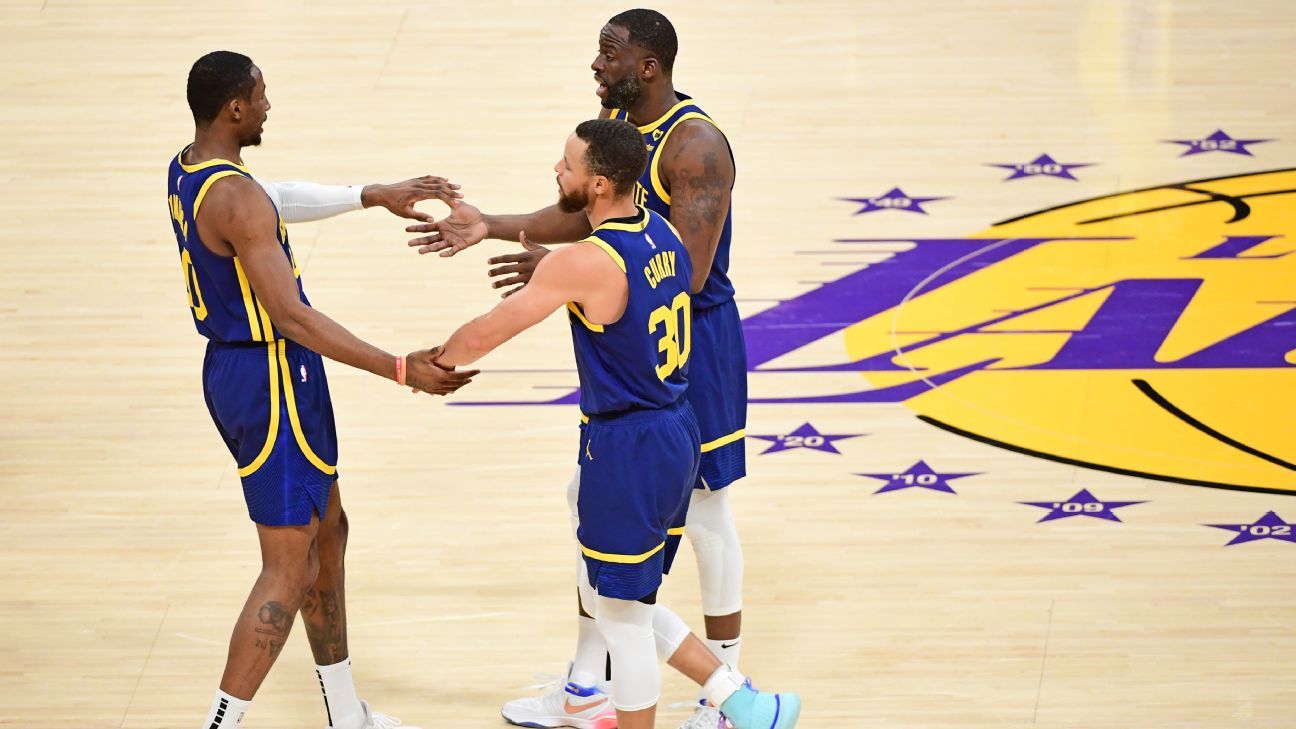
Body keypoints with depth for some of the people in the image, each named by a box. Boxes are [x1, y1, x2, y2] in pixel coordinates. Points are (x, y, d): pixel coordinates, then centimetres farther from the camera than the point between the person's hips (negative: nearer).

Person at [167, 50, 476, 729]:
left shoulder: (187, 170, 5)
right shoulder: (237, 200, -25)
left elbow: (276, 201, 24)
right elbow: (292, 317, -28)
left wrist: (375, 195, 26)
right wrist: (402, 369, -27)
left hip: (234, 367, 11)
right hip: (270, 384, -11)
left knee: (326, 532, 22)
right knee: (288, 572, -5)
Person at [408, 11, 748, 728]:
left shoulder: (695, 146, -24)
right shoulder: (614, 123, 3)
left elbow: (685, 276, -29)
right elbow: (586, 214, 19)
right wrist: (494, 226, 7)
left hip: (693, 345, -9)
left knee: (704, 515, 2)